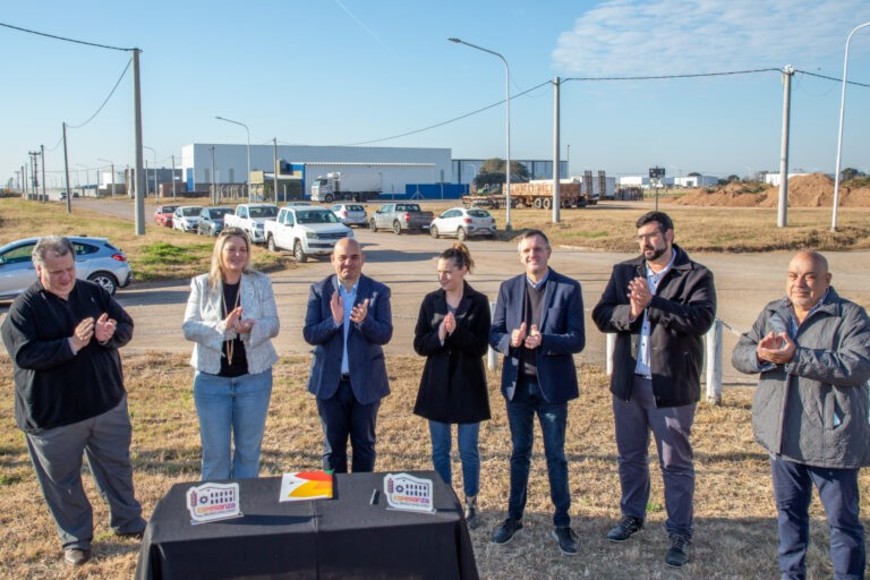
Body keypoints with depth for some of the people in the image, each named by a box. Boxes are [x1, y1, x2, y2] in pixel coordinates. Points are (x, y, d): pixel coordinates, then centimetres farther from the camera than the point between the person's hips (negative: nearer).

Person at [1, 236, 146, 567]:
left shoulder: (94, 294, 1)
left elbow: (126, 326, 3)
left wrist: (108, 335, -20)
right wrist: (72, 344, -29)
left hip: (108, 403, 4)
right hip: (53, 414, -3)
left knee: (117, 467, 16)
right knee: (62, 479, 11)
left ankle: (128, 522, 35)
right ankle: (74, 539, 29)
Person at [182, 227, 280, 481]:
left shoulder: (261, 282, 0)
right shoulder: (202, 284, -1)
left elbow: (273, 324, -5)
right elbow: (189, 327, -8)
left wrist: (249, 328, -27)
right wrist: (222, 326, -25)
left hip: (254, 376, 1)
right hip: (211, 378, 0)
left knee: (249, 448, 12)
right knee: (215, 450, 8)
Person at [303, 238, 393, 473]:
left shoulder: (379, 292, -5)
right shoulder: (319, 290, -2)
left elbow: (385, 335, -12)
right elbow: (309, 334, -9)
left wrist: (364, 320, -32)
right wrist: (334, 320, -27)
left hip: (365, 381, 0)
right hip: (329, 381, 1)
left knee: (364, 445, 14)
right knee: (333, 446, 13)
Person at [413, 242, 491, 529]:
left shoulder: (478, 302, -6)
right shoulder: (431, 301, 0)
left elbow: (481, 346, -10)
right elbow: (419, 344, -1)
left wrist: (457, 331, -25)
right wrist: (439, 335, -20)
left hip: (468, 385, -2)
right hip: (437, 384, 2)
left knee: (468, 450, 8)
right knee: (440, 450, 11)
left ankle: (471, 504, 23)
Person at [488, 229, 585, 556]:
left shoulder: (568, 289, -7)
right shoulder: (508, 289, 3)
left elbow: (577, 340, -11)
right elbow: (495, 334, 1)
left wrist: (544, 341, -27)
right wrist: (511, 340, -21)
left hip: (551, 385, -3)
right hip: (517, 384, 3)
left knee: (556, 455, 7)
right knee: (519, 453, 15)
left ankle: (562, 524, 20)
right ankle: (514, 517, 29)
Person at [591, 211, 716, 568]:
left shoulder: (696, 276, -6)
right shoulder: (624, 272, 7)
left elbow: (701, 319, -21)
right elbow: (601, 315, -1)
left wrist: (652, 302, -25)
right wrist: (630, 312, -20)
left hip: (672, 384, -4)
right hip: (628, 381, 5)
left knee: (676, 463, 7)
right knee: (629, 457, 18)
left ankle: (680, 534, 20)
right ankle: (632, 516, 37)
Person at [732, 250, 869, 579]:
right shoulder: (771, 314, 8)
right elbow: (739, 354, 3)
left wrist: (795, 357, -29)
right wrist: (760, 354, -21)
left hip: (831, 440, -5)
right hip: (783, 437, 5)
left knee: (843, 520, 8)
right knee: (789, 512, 19)